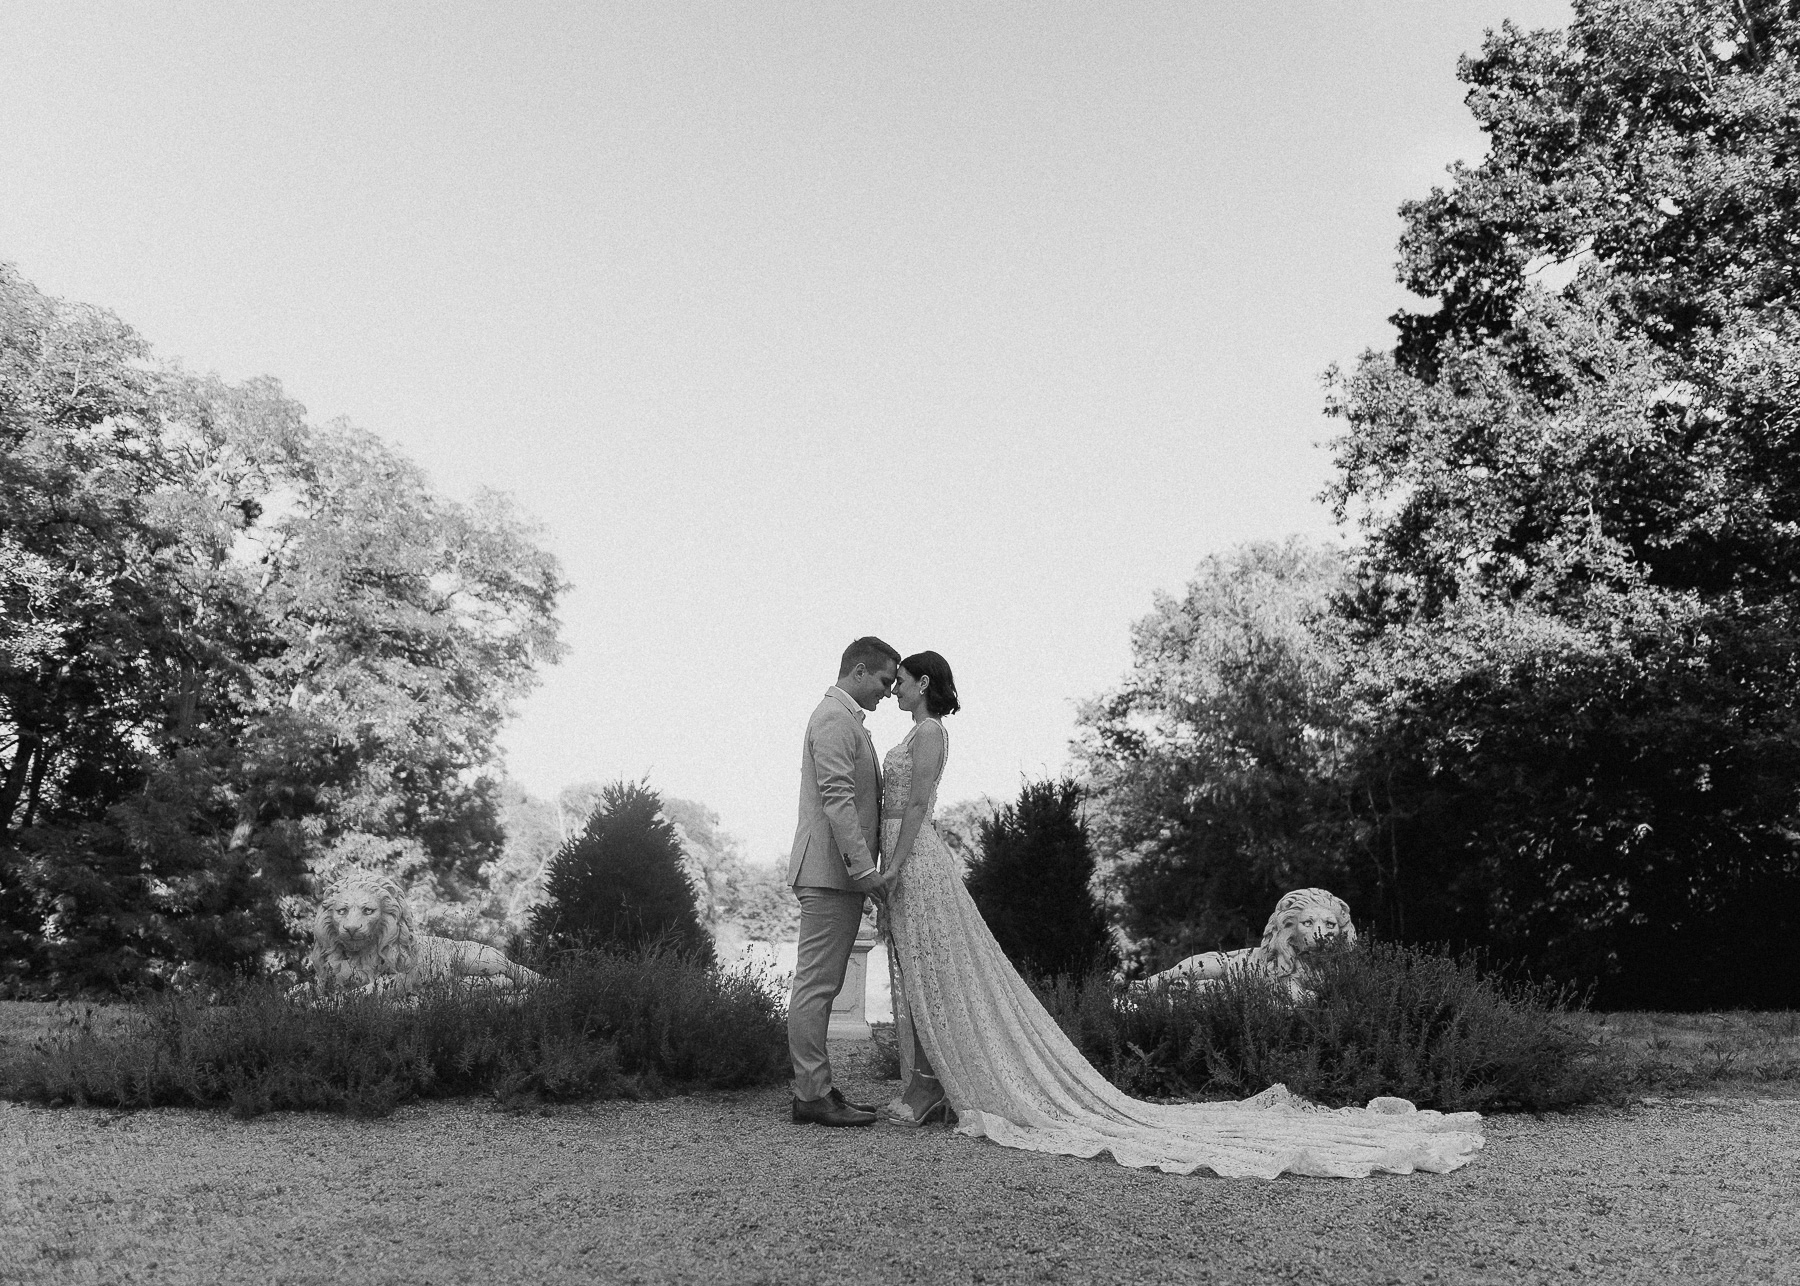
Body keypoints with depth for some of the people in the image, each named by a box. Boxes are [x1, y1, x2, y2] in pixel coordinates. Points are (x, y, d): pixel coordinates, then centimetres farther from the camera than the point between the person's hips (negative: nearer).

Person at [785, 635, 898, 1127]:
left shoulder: (845, 718, 23)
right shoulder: (835, 717, -11)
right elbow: (836, 797, -21)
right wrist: (863, 866, -23)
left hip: (840, 872, 11)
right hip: (829, 870, -11)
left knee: (821, 986, 12)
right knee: (816, 985, -7)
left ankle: (817, 1089, 17)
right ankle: (812, 1096, -4)